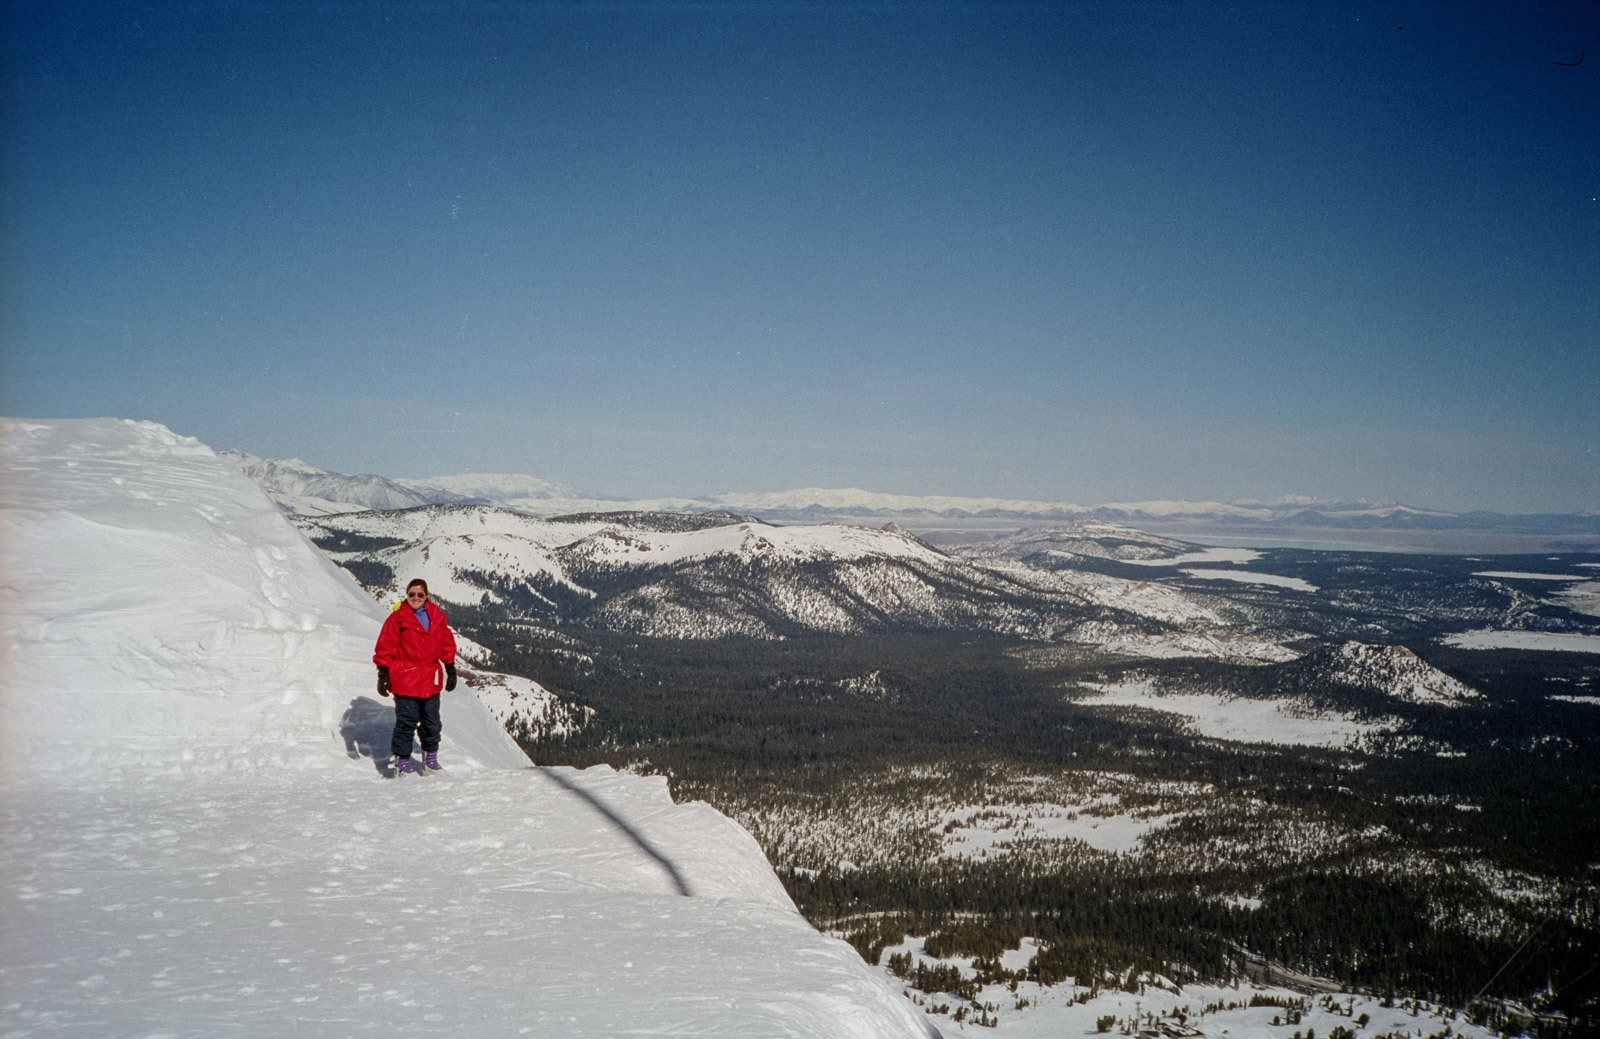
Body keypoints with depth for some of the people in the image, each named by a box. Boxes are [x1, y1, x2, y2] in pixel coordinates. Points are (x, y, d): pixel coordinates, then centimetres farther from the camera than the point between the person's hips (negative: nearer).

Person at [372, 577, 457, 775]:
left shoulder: (436, 616, 7)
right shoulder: (398, 617, -6)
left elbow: (446, 643, 16)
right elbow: (386, 646, -4)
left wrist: (450, 670, 17)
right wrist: (383, 673, -7)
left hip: (431, 680, 5)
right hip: (405, 680, -4)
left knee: (432, 722, 11)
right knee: (407, 721, -2)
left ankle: (431, 757, 27)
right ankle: (402, 761, 11)